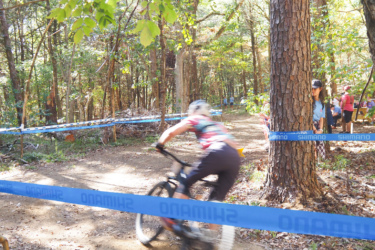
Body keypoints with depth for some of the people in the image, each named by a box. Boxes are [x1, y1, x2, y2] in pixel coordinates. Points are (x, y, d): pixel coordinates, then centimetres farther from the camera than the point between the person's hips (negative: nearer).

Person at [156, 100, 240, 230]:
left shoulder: (194, 120, 21)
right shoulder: (218, 125, 38)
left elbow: (170, 132, 11)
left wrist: (159, 145, 28)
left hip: (217, 153, -6)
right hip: (235, 158, 6)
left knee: (186, 182, 10)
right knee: (217, 198, 13)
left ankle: (172, 218, 8)